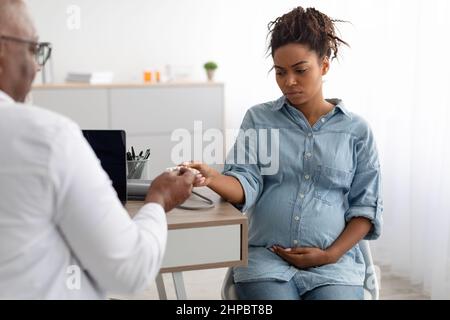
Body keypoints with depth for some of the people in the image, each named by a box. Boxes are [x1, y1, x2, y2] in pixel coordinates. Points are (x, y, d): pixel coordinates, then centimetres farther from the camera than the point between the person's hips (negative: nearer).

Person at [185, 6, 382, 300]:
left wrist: (329, 255, -5)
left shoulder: (356, 130, 7)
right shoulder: (258, 119, 7)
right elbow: (246, 183, -4)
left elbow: (366, 206, 7)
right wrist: (213, 178, -25)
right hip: (267, 257, 0)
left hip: (334, 263, 1)